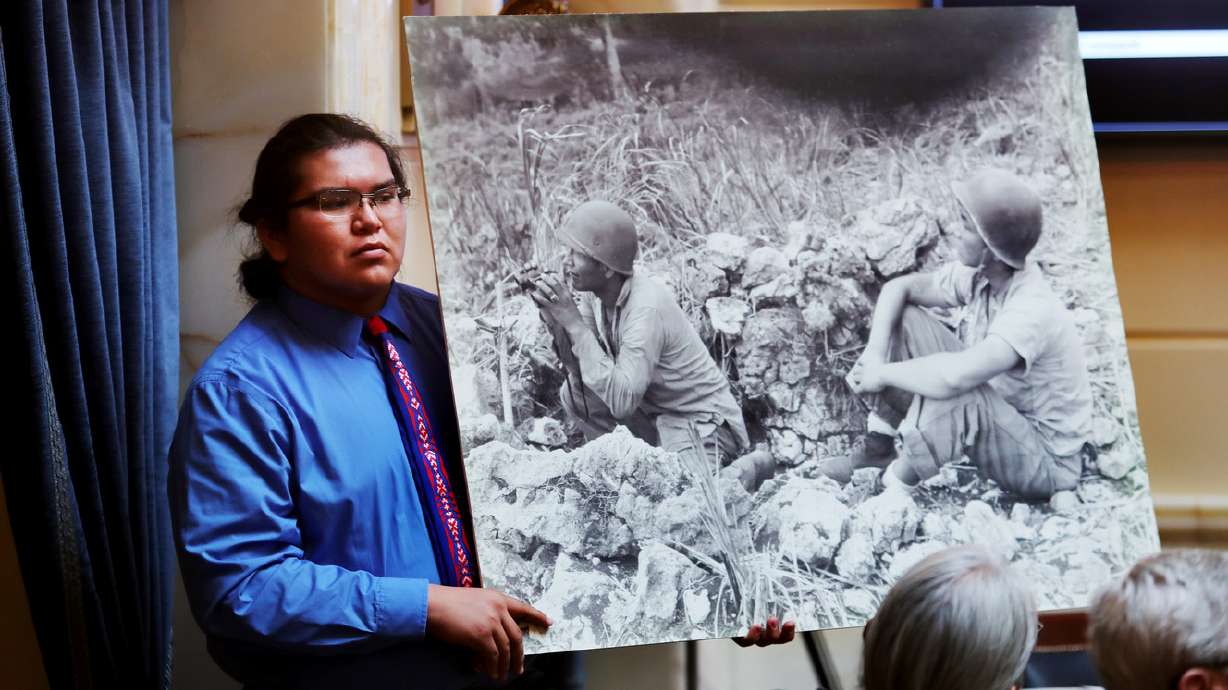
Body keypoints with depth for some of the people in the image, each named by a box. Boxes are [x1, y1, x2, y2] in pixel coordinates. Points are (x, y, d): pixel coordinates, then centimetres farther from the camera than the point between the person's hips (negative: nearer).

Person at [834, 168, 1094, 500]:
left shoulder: (1031, 311, -35)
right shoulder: (977, 276, -11)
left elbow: (954, 377, -48)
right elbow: (899, 288, 3)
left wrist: (883, 374, -30)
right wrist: (874, 353, -15)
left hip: (1046, 463, -8)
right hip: (1002, 416, 8)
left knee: (954, 392, -39)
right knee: (904, 320, -1)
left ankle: (893, 490, -15)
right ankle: (878, 446, 5)